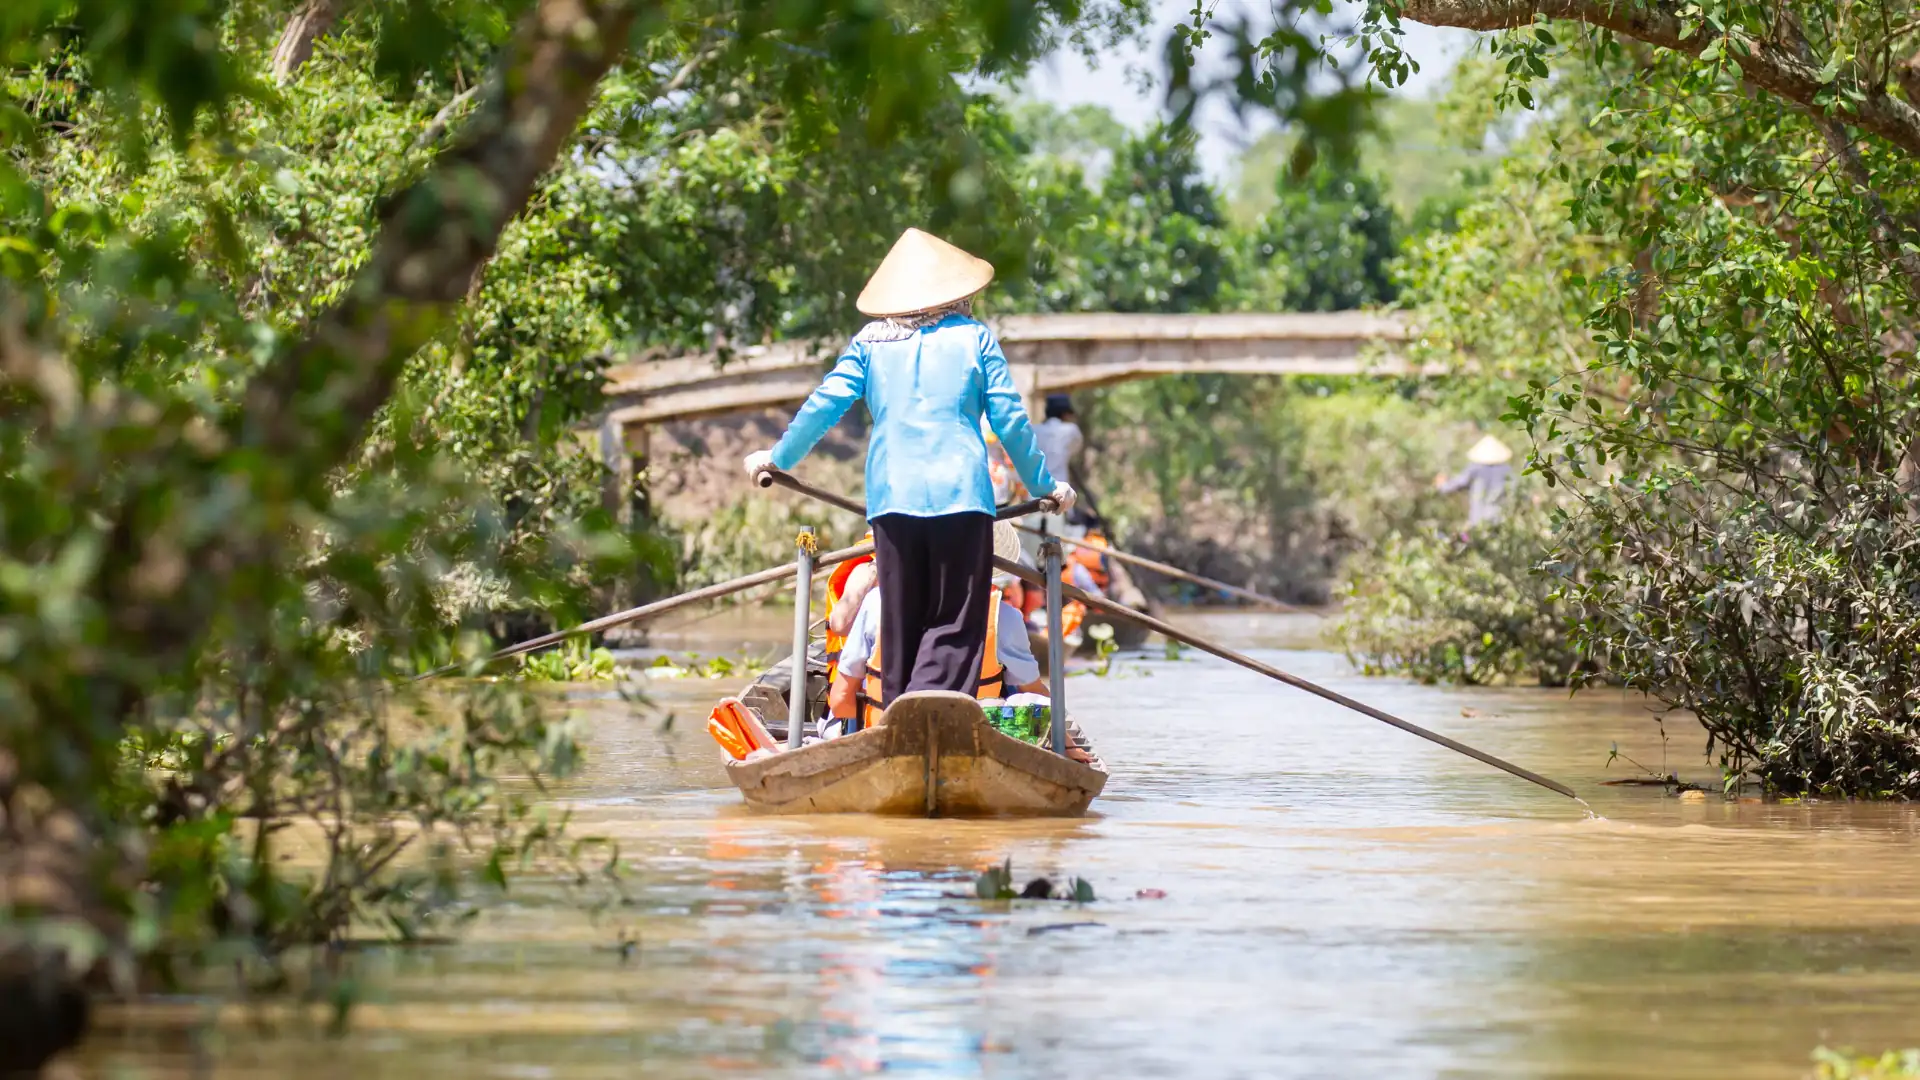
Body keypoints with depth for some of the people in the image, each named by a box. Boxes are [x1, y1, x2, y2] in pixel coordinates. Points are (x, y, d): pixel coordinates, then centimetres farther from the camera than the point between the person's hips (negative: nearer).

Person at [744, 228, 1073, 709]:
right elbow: (1010, 419, 6)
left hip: (892, 496, 2)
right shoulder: (975, 336, 8)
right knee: (955, 625, -3)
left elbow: (825, 404, 7)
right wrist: (1043, 484, 18)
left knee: (902, 625, 11)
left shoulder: (870, 341, 11)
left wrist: (779, 456, 21)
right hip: (961, 491, -2)